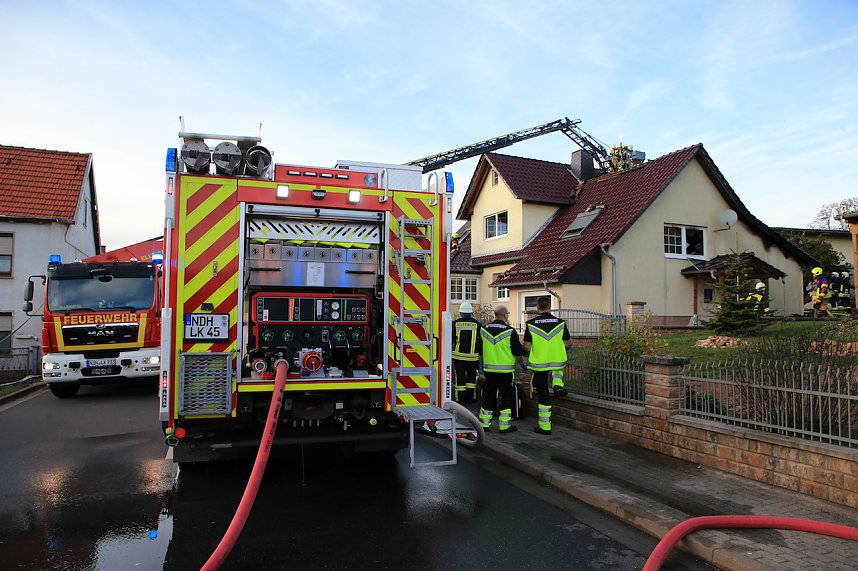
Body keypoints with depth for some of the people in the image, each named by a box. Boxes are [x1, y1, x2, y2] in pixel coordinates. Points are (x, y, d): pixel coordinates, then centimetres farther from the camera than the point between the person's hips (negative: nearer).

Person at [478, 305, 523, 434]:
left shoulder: (484, 330, 1)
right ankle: (504, 425, 9)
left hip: (488, 369, 4)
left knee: (488, 395, 12)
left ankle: (484, 424, 17)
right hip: (506, 369, -4)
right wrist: (524, 350, 10)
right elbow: (517, 351, -11)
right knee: (506, 396, 7)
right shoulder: (510, 332, -13)